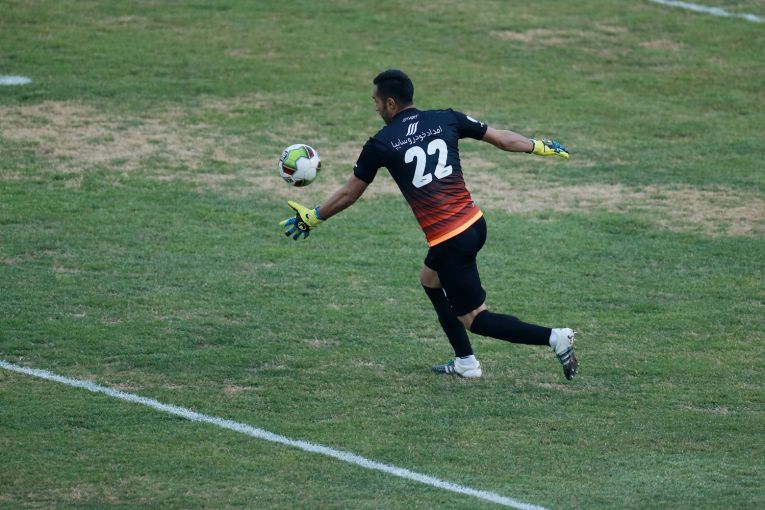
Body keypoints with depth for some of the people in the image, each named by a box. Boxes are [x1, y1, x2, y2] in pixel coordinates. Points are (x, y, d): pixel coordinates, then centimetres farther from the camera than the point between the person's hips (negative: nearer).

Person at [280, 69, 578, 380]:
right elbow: (502, 138, 12)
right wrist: (539, 146, 30)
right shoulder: (445, 119, 5)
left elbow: (349, 193, 7)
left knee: (474, 319, 4)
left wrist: (313, 218, 22)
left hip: (449, 242, -6)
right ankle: (465, 363, 30)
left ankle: (553, 337, -13)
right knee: (430, 278, 30)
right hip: (474, 223, 6)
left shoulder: (381, 144, -5)